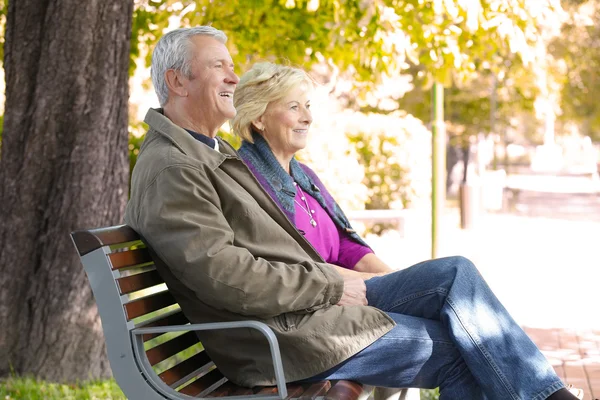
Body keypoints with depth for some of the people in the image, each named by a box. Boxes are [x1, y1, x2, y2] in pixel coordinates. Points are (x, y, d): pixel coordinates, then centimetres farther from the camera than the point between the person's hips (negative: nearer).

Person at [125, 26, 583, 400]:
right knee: (449, 349, -8)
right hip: (280, 336, -10)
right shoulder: (169, 169, -15)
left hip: (314, 300, 10)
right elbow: (225, 276, -23)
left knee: (457, 274, -1)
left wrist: (328, 277, 6)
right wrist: (330, 283, -15)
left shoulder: (213, 152, 19)